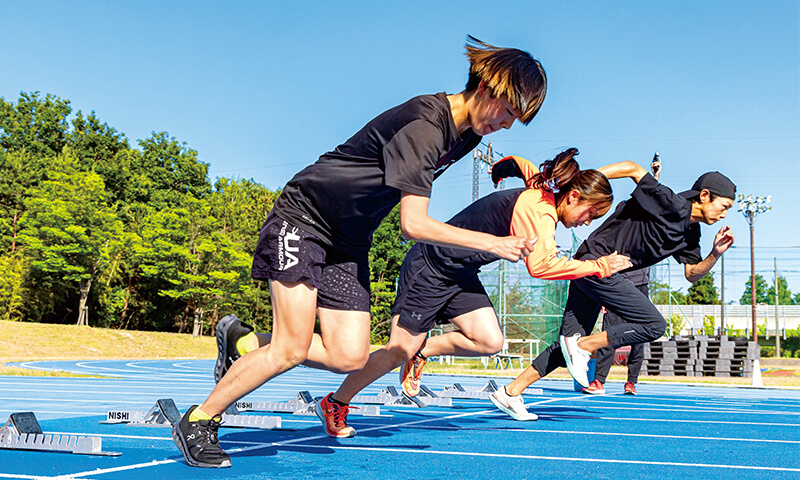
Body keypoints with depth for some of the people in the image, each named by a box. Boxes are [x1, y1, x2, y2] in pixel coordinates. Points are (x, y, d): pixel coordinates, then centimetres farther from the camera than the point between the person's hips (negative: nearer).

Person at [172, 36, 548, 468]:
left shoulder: (467, 135, 3)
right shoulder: (424, 124, -26)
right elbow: (414, 224, -29)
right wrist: (491, 243, -24)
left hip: (348, 244, 9)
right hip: (302, 218, -8)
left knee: (349, 356, -4)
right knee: (292, 350, -13)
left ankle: (243, 345, 14)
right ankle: (197, 422, 4)